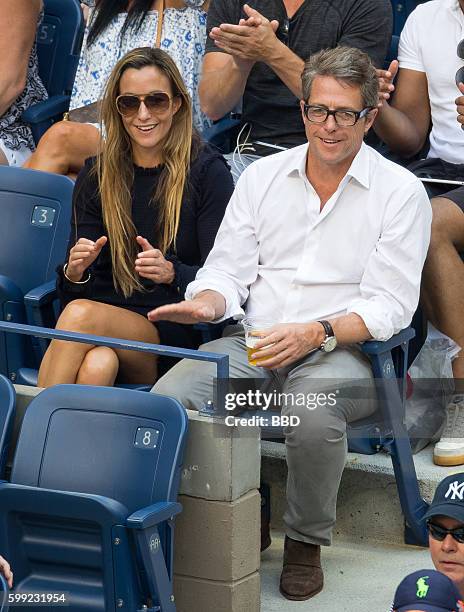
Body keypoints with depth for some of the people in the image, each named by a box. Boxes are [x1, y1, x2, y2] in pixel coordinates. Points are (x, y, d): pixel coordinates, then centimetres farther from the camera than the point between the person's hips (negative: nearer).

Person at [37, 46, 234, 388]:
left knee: (80, 314, -32)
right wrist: (74, 271, -15)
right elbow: (74, 293, 9)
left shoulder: (207, 171, 0)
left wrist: (171, 272, -24)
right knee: (97, 363, -35)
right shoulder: (97, 174, 12)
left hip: (175, 331, -2)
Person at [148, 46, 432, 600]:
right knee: (167, 399, -26)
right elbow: (228, 270, 12)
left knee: (312, 409, -39)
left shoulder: (400, 192, 1)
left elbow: (389, 305, -6)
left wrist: (316, 334, -22)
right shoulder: (262, 176, 13)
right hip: (253, 346, 4)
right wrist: (208, 303, -12)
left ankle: (306, 543, -10)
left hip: (344, 351, -3)